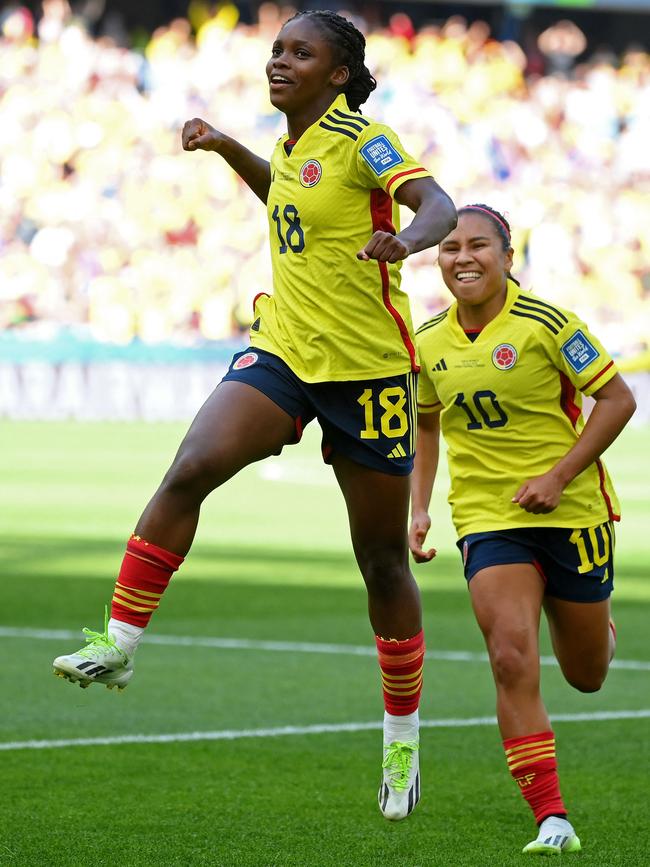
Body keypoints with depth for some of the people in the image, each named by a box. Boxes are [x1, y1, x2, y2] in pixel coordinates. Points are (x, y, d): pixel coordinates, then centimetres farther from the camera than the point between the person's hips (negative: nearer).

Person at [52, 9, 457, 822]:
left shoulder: (362, 141, -12)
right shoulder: (295, 143, 8)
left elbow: (437, 205, -28)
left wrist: (406, 239, -50)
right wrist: (225, 147, 18)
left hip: (367, 369, -5)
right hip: (282, 351, 5)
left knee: (382, 561, 4)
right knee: (190, 470, -20)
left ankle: (402, 738, 18)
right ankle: (118, 642, -16)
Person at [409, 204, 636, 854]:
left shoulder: (545, 324, -13)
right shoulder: (429, 342, 1)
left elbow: (617, 398, -10)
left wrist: (558, 476, -17)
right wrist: (419, 508, 9)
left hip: (571, 512, -2)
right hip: (487, 519, 2)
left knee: (587, 676, 12)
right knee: (511, 660, -19)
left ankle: (587, 625, 52)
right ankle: (552, 820, -17)